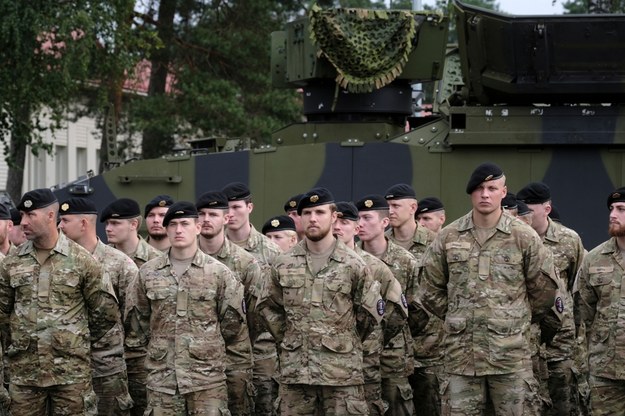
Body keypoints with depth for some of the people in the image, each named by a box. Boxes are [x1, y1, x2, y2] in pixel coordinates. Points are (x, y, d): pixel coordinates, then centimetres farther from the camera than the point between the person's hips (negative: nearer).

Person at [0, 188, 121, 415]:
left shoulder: (82, 261, -2)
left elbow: (106, 312, 4)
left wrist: (81, 340, 9)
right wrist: (22, 340, 13)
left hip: (71, 371, -3)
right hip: (23, 371, 3)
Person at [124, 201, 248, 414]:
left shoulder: (218, 272, 1)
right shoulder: (147, 273, 6)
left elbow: (234, 321, 6)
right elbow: (135, 318, 15)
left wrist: (209, 346, 10)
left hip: (208, 378, -1)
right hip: (161, 378, 2)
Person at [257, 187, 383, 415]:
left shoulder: (353, 265, -2)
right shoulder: (283, 264, 6)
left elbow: (371, 311, 5)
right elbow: (266, 306, 17)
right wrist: (287, 338, 12)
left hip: (342, 370, -2)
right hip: (295, 369, 3)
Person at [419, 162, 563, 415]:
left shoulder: (524, 237, 0)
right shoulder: (448, 237, 6)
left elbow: (544, 287, 8)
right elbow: (430, 290, 14)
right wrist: (457, 318, 12)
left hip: (511, 353, -2)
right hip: (461, 352, 2)